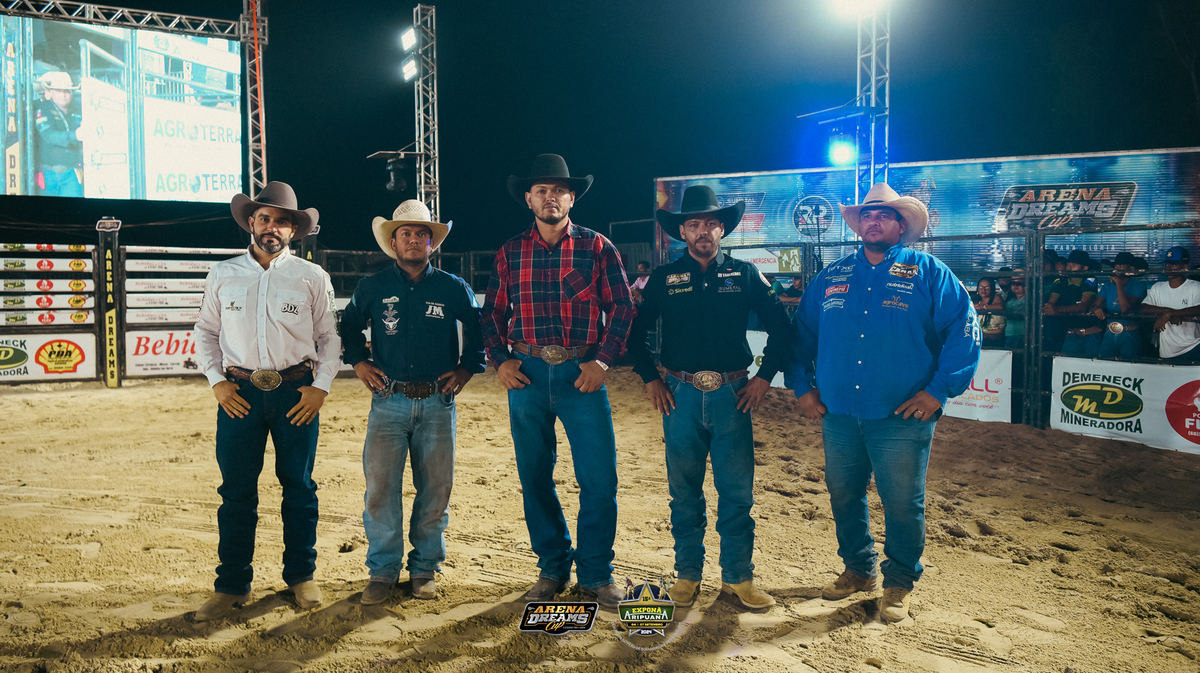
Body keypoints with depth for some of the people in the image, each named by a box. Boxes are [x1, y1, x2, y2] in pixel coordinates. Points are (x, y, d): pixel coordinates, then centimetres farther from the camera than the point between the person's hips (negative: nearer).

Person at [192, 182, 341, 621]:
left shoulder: (312, 277, 2)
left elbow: (330, 337, 5)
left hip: (296, 393, -1)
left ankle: (301, 576, 22)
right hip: (239, 393, 1)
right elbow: (205, 332, 13)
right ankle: (232, 585, 16)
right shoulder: (223, 275, 6)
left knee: (299, 487, 7)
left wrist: (321, 386, -5)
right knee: (236, 490, 4)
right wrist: (217, 381, 1)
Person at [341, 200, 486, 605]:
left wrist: (466, 369, 8)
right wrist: (359, 363, 9)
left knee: (435, 488, 3)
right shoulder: (372, 288, 6)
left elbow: (479, 330, 17)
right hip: (389, 402, 0)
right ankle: (383, 571, 10)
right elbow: (349, 327, 21)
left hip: (437, 403, 0)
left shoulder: (453, 289, 5)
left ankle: (425, 569, 19)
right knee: (380, 485, -5)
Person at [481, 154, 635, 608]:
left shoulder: (597, 247, 3)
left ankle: (596, 574, 14)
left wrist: (602, 361, -7)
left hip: (581, 374, -2)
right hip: (527, 375, 3)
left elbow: (622, 307, 3)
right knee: (535, 479, 8)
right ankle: (552, 568, 25)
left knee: (599, 480, -3)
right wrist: (499, 360, 1)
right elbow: (492, 313, 15)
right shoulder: (510, 253, 10)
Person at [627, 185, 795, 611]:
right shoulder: (664, 279, 6)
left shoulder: (744, 274, 6)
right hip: (681, 396, 0)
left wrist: (765, 375, 3)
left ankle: (737, 579, 15)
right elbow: (635, 331, 12)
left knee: (737, 492, 2)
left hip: (732, 396, 0)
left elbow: (781, 327, 10)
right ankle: (687, 576, 21)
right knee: (684, 493, 8)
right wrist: (650, 379, 4)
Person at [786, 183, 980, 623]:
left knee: (902, 503, 5)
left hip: (902, 417, -3)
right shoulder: (831, 277, 10)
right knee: (843, 496, 14)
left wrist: (939, 390, -11)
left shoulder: (929, 274, 0)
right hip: (839, 414, 4)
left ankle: (899, 583, 25)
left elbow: (964, 331, -5)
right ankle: (859, 569, 35)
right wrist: (802, 386, 6)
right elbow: (801, 334, 15)